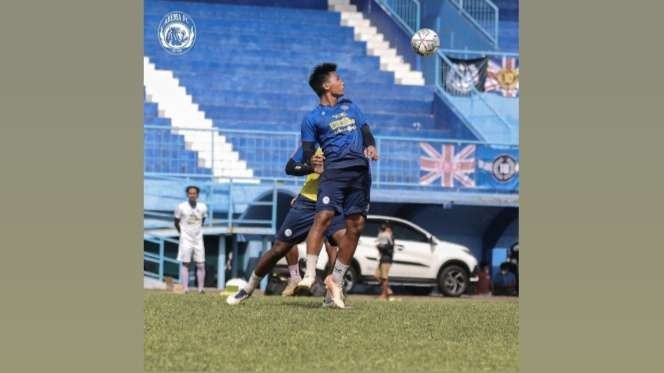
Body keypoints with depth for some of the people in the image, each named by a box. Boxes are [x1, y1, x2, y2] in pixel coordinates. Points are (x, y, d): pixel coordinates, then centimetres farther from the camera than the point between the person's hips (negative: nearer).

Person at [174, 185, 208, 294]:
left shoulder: (203, 207, 0)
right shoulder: (181, 207, -7)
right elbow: (176, 222, 5)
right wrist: (182, 233, 9)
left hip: (198, 239, 3)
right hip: (186, 239, -3)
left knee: (201, 265, 0)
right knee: (185, 264, -4)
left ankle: (201, 288, 4)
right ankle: (185, 288, -6)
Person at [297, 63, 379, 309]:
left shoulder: (350, 106, 24)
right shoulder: (313, 119, 9)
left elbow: (365, 130, 17)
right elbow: (307, 155, 7)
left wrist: (371, 146, -3)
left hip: (360, 172, 5)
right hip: (334, 171, -5)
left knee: (356, 226, 0)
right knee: (324, 217, -23)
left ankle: (336, 280, 9)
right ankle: (309, 274, -24)